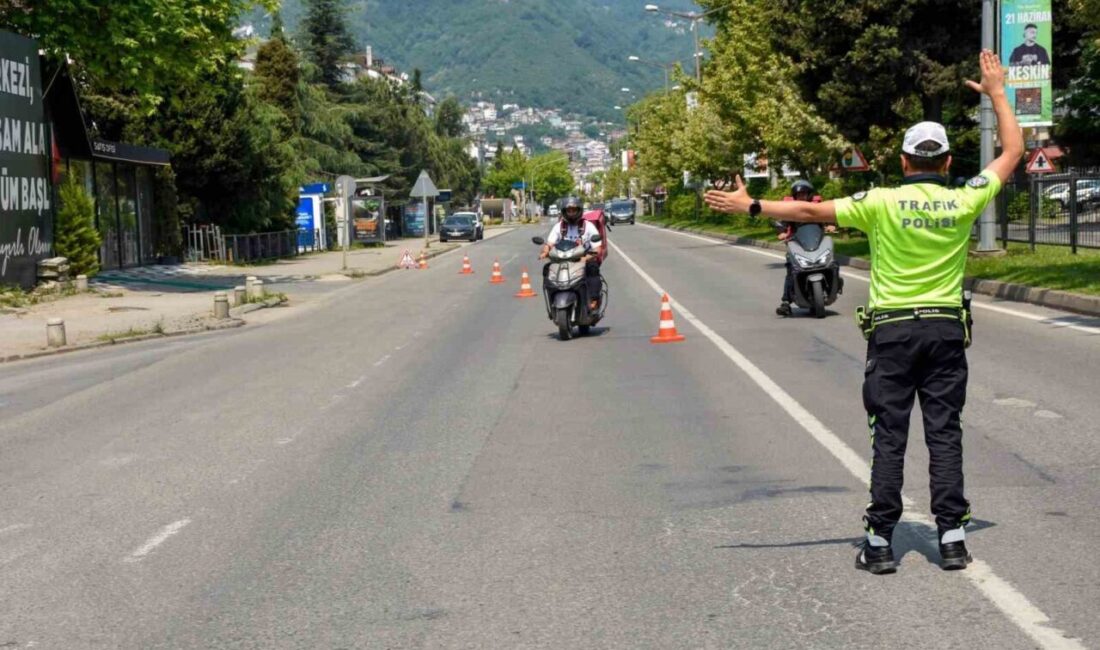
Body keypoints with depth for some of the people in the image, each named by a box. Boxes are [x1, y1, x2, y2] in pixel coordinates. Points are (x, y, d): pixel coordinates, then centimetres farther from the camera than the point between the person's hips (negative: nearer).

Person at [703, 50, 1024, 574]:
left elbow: (812, 211, -9)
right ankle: (952, 539, 4)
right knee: (945, 434, 5)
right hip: (947, 329, 2)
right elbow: (1013, 152, 10)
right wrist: (997, 93, 19)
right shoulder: (964, 202, -3)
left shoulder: (882, 203, -10)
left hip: (892, 330, -1)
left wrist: (751, 206, -1)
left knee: (889, 437, 2)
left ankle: (880, 542, 3)